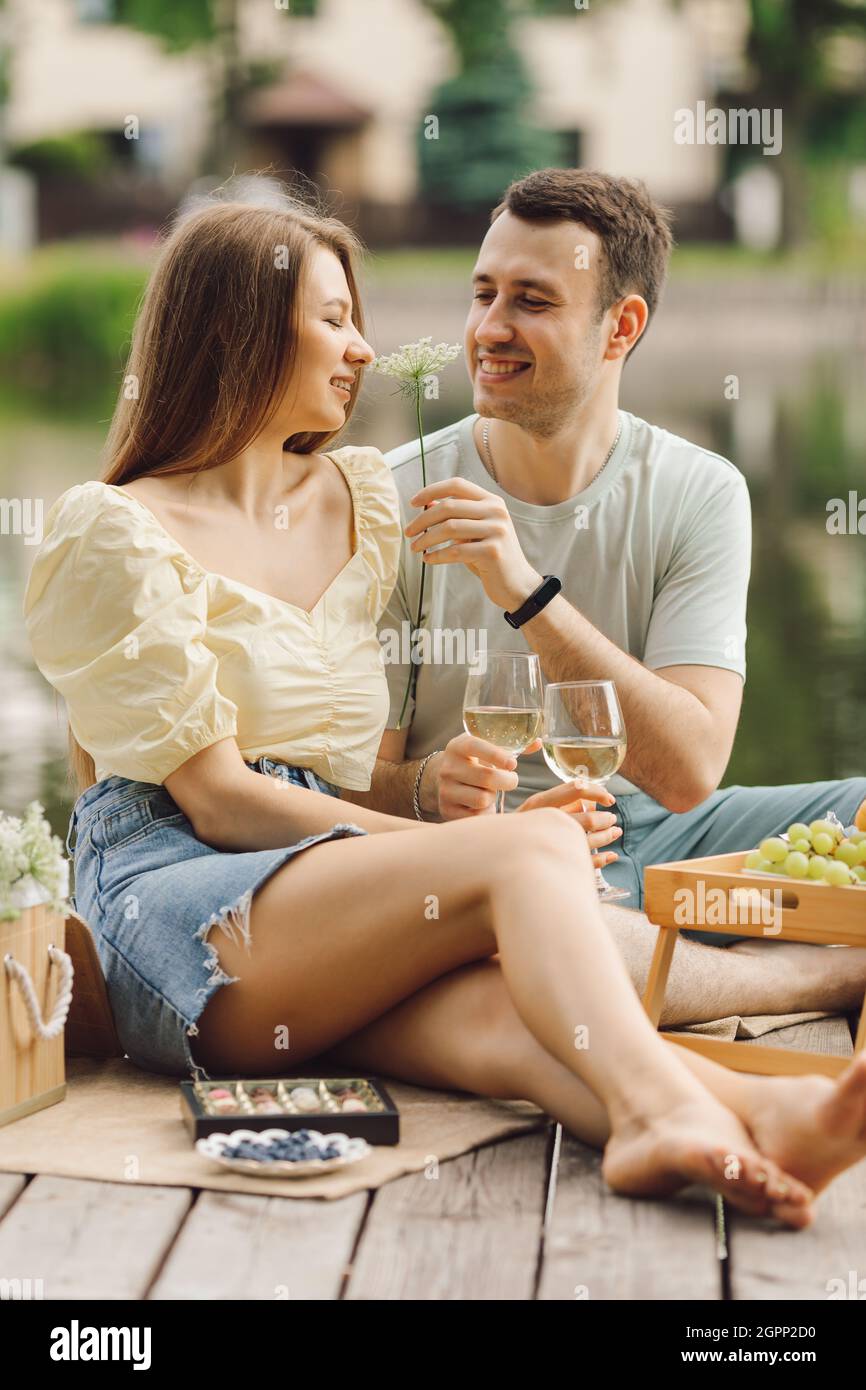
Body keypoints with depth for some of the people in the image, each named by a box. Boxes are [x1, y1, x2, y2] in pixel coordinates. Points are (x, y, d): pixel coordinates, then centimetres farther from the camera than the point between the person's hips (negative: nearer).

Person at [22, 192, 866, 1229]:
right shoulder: (113, 532, 1)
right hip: (169, 907, -5)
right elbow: (216, 795, -7)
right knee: (531, 852, -30)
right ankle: (666, 1099, -56)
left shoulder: (362, 500, 22)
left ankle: (749, 1111, -62)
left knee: (497, 1004, -33)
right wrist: (446, 844, -14)